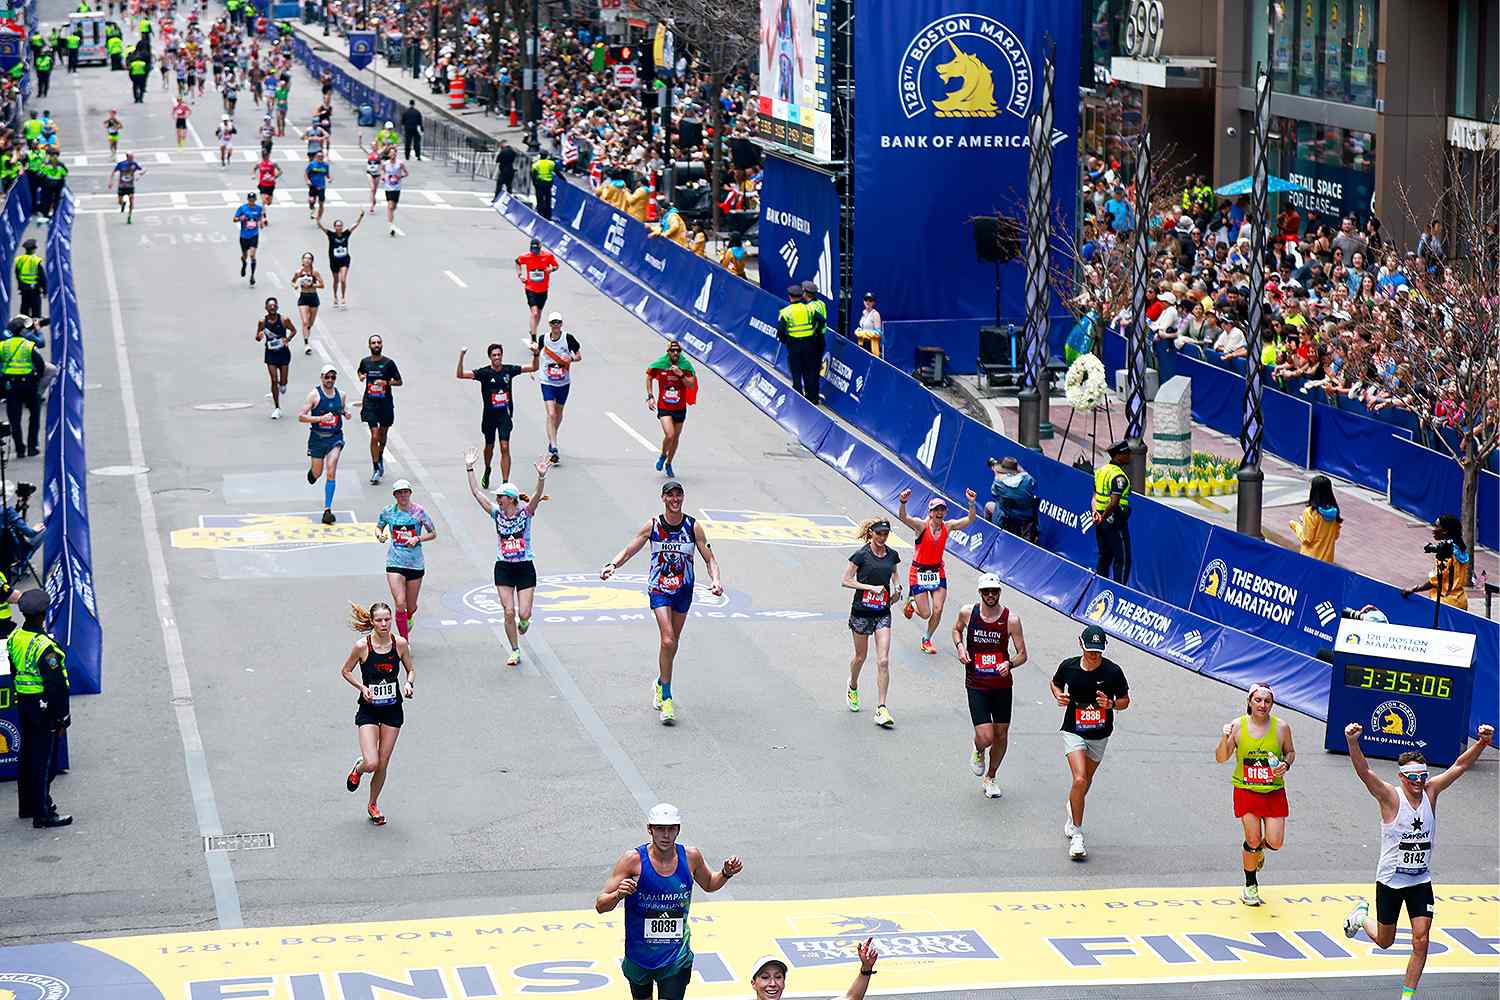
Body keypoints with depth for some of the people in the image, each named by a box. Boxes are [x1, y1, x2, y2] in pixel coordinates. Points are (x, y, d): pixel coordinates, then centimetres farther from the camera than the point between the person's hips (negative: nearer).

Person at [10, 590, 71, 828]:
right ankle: (43, 814, 3)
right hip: (44, 707, -8)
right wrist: (62, 718, -14)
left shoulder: (14, 639, 1)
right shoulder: (44, 646, -24)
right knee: (45, 760, -1)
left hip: (23, 703, 8)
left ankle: (28, 805, 31)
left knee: (27, 755, 19)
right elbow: (55, 685, -21)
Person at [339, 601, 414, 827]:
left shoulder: (400, 643, -7)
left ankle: (373, 804, 31)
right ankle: (358, 768, 23)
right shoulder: (362, 646, -14)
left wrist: (409, 684, -12)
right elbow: (345, 670, 0)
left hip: (393, 709, 3)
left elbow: (411, 669, 8)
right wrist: (361, 687, -15)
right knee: (371, 763, -15)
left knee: (383, 765, 8)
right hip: (368, 709, -2)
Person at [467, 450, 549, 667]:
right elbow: (477, 493, -2)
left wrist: (541, 477, -41)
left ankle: (523, 622, 32)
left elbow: (537, 496, -23)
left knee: (524, 614, -5)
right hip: (503, 568, 2)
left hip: (525, 568, -2)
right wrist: (470, 469, -9)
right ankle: (515, 651, 9)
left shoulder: (525, 512, -5)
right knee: (509, 612, -4)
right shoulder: (497, 514, 1)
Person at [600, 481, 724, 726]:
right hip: (659, 588, -2)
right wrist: (612, 565, -18)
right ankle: (666, 698, -12)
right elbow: (628, 551, 0)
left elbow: (709, 558, -1)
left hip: (683, 590, 2)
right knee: (668, 641, -18)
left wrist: (715, 580, -20)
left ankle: (660, 684, 39)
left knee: (673, 643, 14)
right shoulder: (652, 526, -5)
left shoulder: (693, 526, -4)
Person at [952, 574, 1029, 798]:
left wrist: (1010, 664, -26)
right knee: (985, 737, -12)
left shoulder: (1011, 619, -10)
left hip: (1002, 684, 1)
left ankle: (990, 778, 35)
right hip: (976, 685, -1)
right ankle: (978, 752, 27)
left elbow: (1022, 654, -4)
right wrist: (959, 646, -4)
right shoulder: (967, 612, -6)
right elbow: (957, 629, 17)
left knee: (1001, 735, 11)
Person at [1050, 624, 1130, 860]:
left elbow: (1125, 700, -2)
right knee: (1080, 780, -19)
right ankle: (1076, 833, -8)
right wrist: (1059, 696, -9)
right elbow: (1055, 682, 12)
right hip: (1073, 732, -2)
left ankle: (1073, 812, 51)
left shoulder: (1113, 671, -14)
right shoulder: (1068, 666, -11)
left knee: (1086, 780, 19)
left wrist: (1111, 704, -23)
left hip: (1099, 735, 2)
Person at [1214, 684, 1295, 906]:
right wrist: (1224, 739, -23)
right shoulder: (1237, 726, -7)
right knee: (1253, 840, -6)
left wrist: (1286, 764, -11)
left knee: (1275, 843, -6)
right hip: (1246, 790, -1)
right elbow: (1221, 758, -4)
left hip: (1274, 791, 1)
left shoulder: (1281, 727, -5)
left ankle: (1258, 849, 34)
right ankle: (1250, 885, 18)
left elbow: (1290, 752, 11)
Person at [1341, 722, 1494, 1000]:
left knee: (1421, 941, -6)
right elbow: (1364, 772, -32)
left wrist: (1482, 743, -21)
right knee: (1385, 941, 14)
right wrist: (1352, 741, -50)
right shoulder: (1390, 797, -18)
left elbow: (1460, 766, -5)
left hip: (1421, 881, 3)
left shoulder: (1430, 791, -5)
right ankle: (1361, 916, 46)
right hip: (1390, 881, -3)